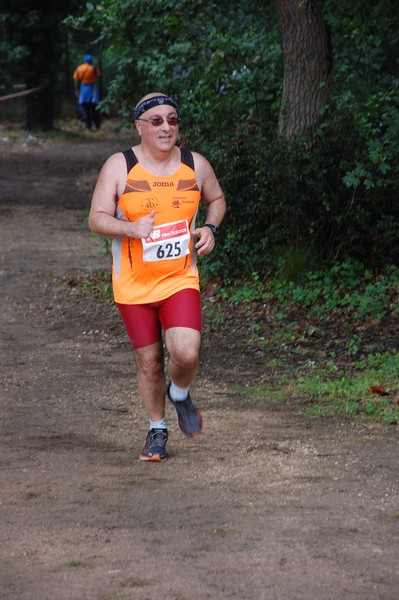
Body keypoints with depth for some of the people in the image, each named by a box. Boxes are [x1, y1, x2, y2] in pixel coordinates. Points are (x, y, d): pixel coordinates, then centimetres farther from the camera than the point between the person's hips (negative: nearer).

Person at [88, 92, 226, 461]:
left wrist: (211, 229, -1)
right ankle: (157, 430, 30)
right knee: (149, 363, 7)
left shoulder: (196, 165, 1)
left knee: (186, 353, -19)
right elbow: (97, 219, -9)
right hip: (134, 285, 0)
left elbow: (216, 200, 19)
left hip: (180, 280, 0)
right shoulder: (119, 167, -6)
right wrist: (132, 228, -28)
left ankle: (180, 394, 16)